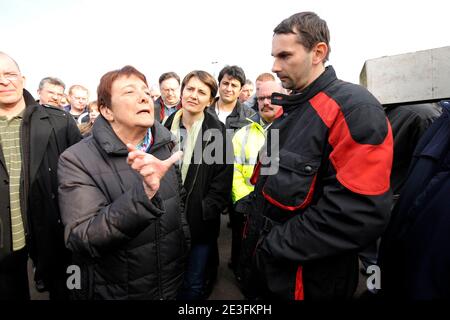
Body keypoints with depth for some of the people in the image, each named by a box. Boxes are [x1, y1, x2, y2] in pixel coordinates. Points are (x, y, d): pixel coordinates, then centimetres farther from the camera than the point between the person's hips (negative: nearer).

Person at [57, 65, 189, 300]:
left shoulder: (164, 146, -3)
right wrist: (143, 192, -39)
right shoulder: (77, 160, -18)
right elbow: (81, 240, -26)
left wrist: (185, 251, 12)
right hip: (113, 292, -3)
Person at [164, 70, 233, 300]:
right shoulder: (166, 128, 3)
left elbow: (222, 180, -7)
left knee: (193, 286, 10)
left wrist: (202, 212, -14)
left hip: (200, 222, -3)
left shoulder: (218, 133, -6)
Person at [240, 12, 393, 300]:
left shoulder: (355, 110, -20)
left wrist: (273, 245, -20)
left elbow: (360, 216, -28)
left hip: (309, 278, -7)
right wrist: (256, 234, 7)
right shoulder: (291, 109, 7)